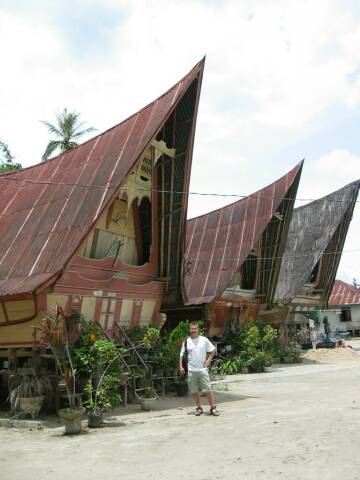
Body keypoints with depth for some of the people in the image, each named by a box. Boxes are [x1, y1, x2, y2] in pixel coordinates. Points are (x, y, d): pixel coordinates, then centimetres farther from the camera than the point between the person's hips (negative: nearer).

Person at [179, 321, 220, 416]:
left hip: (202, 369, -2)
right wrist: (181, 366, -4)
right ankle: (198, 408, 22)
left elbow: (212, 351, 8)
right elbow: (182, 355, 7)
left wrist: (208, 361, -1)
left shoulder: (204, 340, 0)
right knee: (194, 390, 8)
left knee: (208, 389, -2)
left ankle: (213, 408, 9)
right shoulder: (186, 342, 4)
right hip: (191, 370, 2)